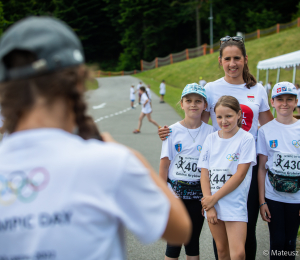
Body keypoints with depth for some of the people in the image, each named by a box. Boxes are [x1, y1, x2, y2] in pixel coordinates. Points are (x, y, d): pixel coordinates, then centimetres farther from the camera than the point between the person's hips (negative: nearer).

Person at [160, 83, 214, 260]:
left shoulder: (210, 132, -1)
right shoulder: (173, 131, -4)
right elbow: (164, 165, -2)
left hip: (199, 191, 1)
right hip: (175, 190, -1)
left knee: (193, 240, 11)